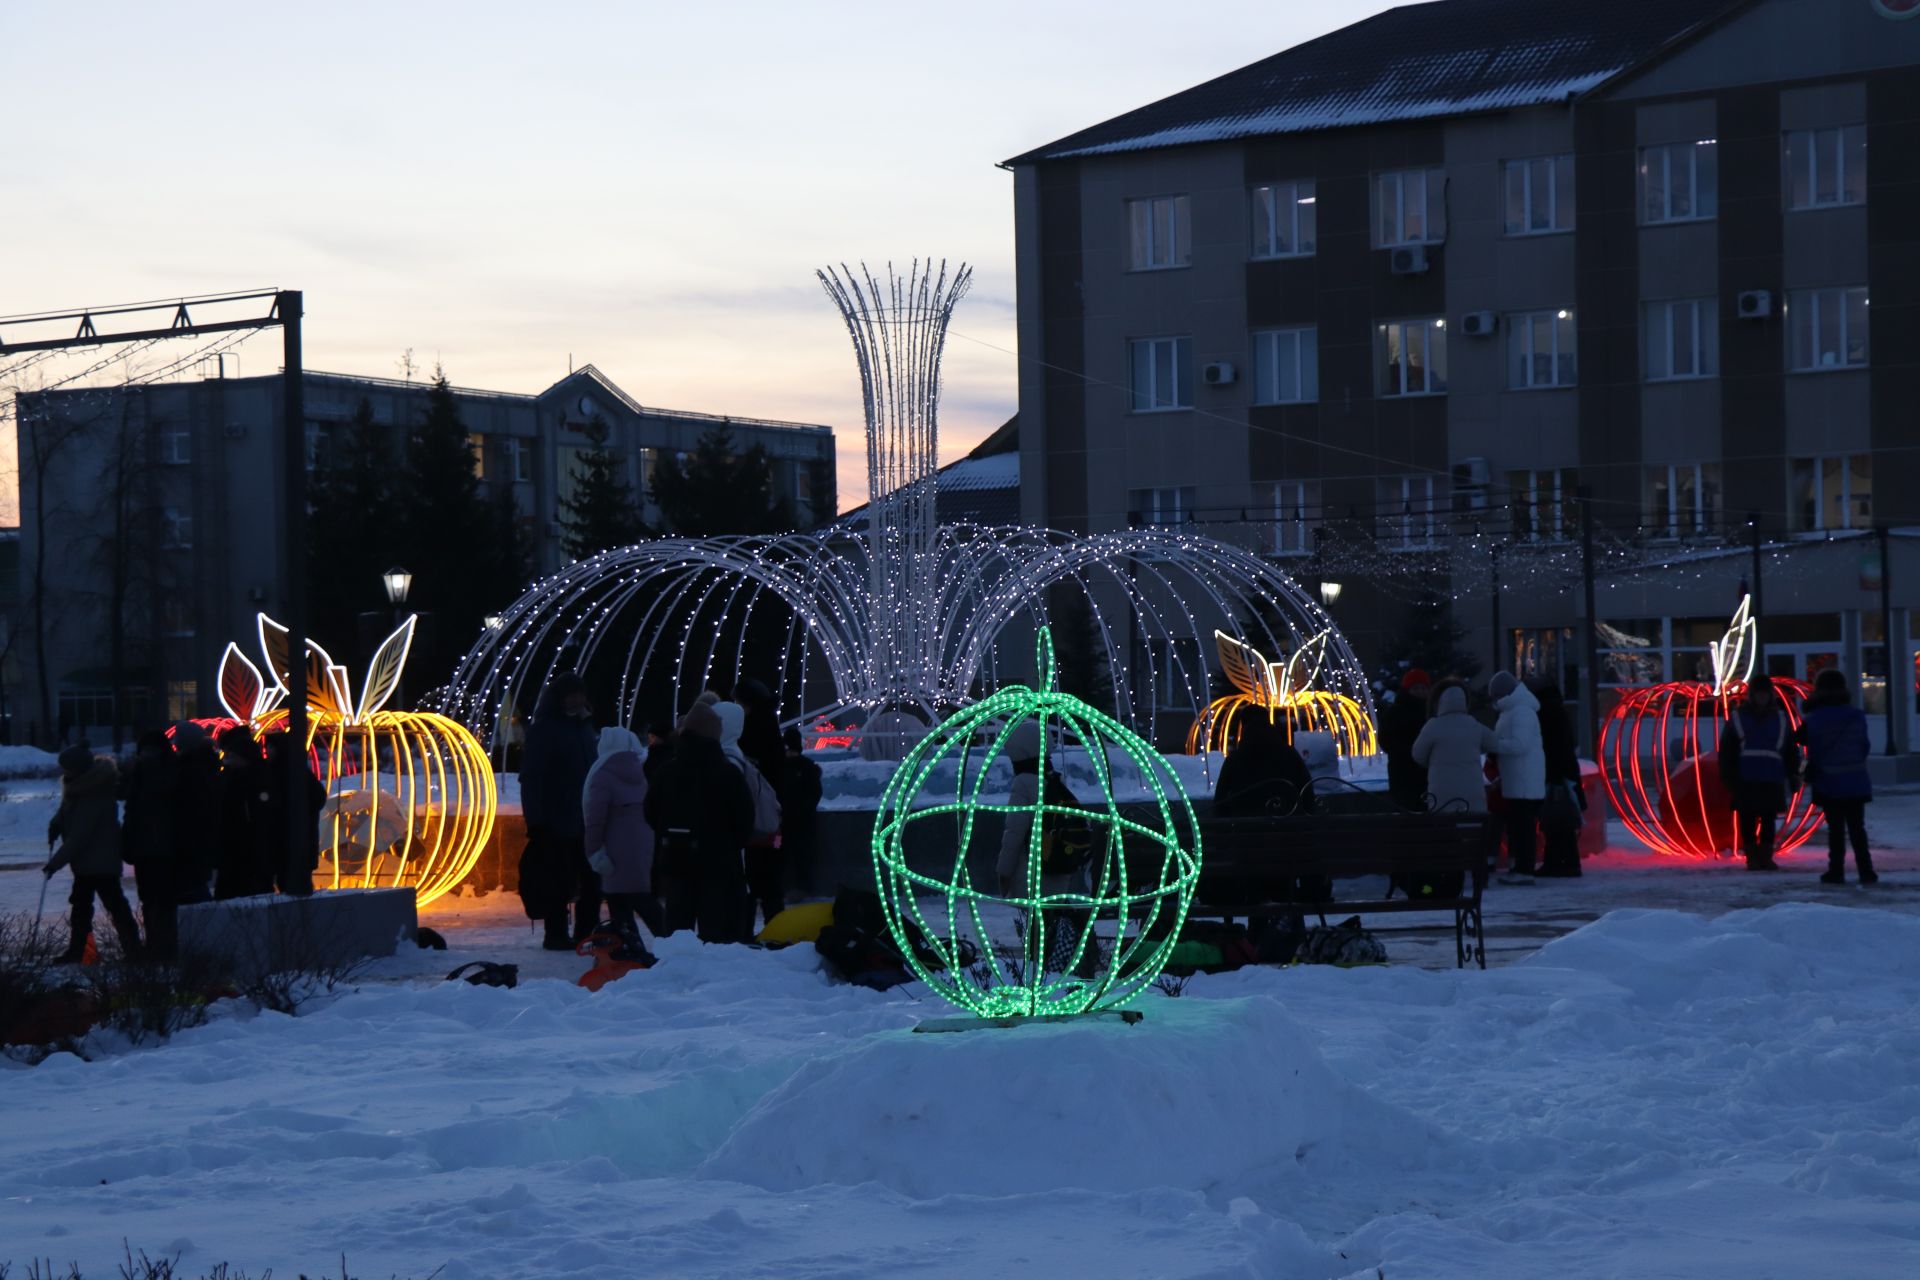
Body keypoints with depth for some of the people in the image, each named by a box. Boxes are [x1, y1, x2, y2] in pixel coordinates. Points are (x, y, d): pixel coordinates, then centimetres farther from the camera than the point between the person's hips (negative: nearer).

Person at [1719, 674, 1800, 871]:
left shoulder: (1780, 719, 11)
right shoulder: (1737, 718, 4)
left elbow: (1791, 751, 13)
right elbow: (1726, 752, 3)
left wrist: (1793, 776, 8)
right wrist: (1728, 779, -3)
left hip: (1772, 781, 2)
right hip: (1745, 782, -2)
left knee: (1768, 821, 4)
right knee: (1747, 821, 0)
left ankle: (1766, 857, 10)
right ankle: (1751, 857, 6)